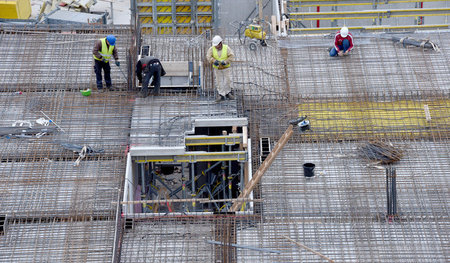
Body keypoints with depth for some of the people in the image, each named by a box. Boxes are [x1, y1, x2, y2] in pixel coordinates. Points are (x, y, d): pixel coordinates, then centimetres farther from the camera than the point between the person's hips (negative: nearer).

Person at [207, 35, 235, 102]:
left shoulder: (226, 48, -15)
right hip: (217, 68, 1)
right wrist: (214, 61, -39)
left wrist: (225, 62, -32)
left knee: (227, 80, 4)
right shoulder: (212, 49, -13)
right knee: (219, 82, 1)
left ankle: (228, 93, 24)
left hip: (226, 68, -1)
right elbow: (209, 56, -21)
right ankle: (221, 95, 8)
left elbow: (231, 56, -20)